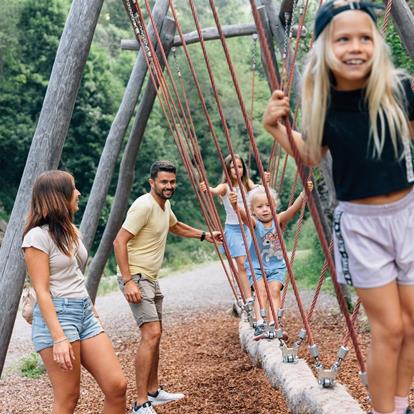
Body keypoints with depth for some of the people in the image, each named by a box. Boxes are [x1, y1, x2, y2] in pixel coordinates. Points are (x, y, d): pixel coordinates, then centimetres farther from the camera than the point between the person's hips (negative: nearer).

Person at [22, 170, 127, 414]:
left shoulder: (71, 231, 15)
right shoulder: (38, 236, -10)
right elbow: (42, 291, -15)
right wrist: (59, 338, -20)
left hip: (84, 312, 8)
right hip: (56, 314, -8)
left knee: (117, 386, 1)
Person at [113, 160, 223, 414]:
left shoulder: (165, 205, 10)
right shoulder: (144, 206, -19)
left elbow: (175, 226, 32)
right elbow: (119, 242, -23)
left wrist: (204, 236, 24)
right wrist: (128, 281, -28)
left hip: (151, 278, 10)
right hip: (136, 278, -10)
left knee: (155, 335, 17)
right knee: (151, 334, -18)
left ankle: (154, 392, 30)